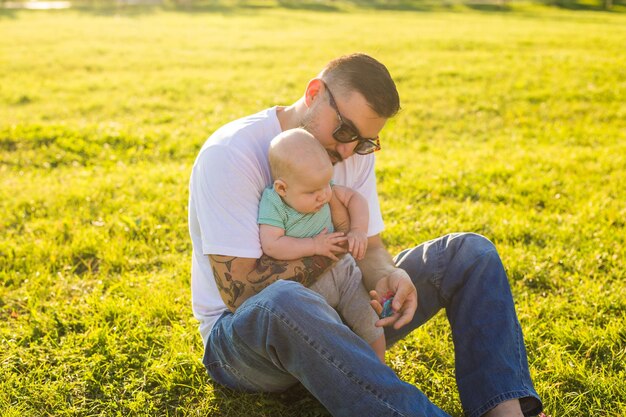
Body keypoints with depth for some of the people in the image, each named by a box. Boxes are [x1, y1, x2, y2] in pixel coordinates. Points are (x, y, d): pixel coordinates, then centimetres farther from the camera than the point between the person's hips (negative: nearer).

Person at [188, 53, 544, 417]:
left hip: (331, 313, 6)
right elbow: (241, 291, -24)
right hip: (240, 330, -6)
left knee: (470, 252, -6)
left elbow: (369, 249, 4)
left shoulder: (355, 152, 1)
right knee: (283, 301, -44)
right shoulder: (229, 155, -20)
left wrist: (387, 277, -20)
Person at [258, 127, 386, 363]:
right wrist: (314, 245, -25)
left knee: (368, 319, -2)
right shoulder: (272, 204, -19)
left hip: (341, 271, 5)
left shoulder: (326, 190, -4)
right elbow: (271, 246, -27)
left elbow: (354, 198, 8)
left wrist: (359, 231, -9)